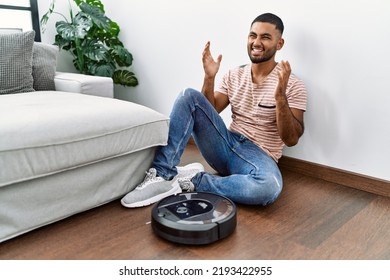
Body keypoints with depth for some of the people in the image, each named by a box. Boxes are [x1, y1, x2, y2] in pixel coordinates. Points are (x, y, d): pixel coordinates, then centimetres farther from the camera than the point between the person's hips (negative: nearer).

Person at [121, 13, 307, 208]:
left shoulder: (293, 85, -3)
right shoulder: (233, 76, 9)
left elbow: (291, 139, -11)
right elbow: (207, 112, 5)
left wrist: (280, 96, -25)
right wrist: (209, 78, -9)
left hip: (258, 156, -3)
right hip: (225, 145, 3)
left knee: (269, 187, -40)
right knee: (189, 96, -17)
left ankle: (194, 181, -19)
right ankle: (163, 175, -22)